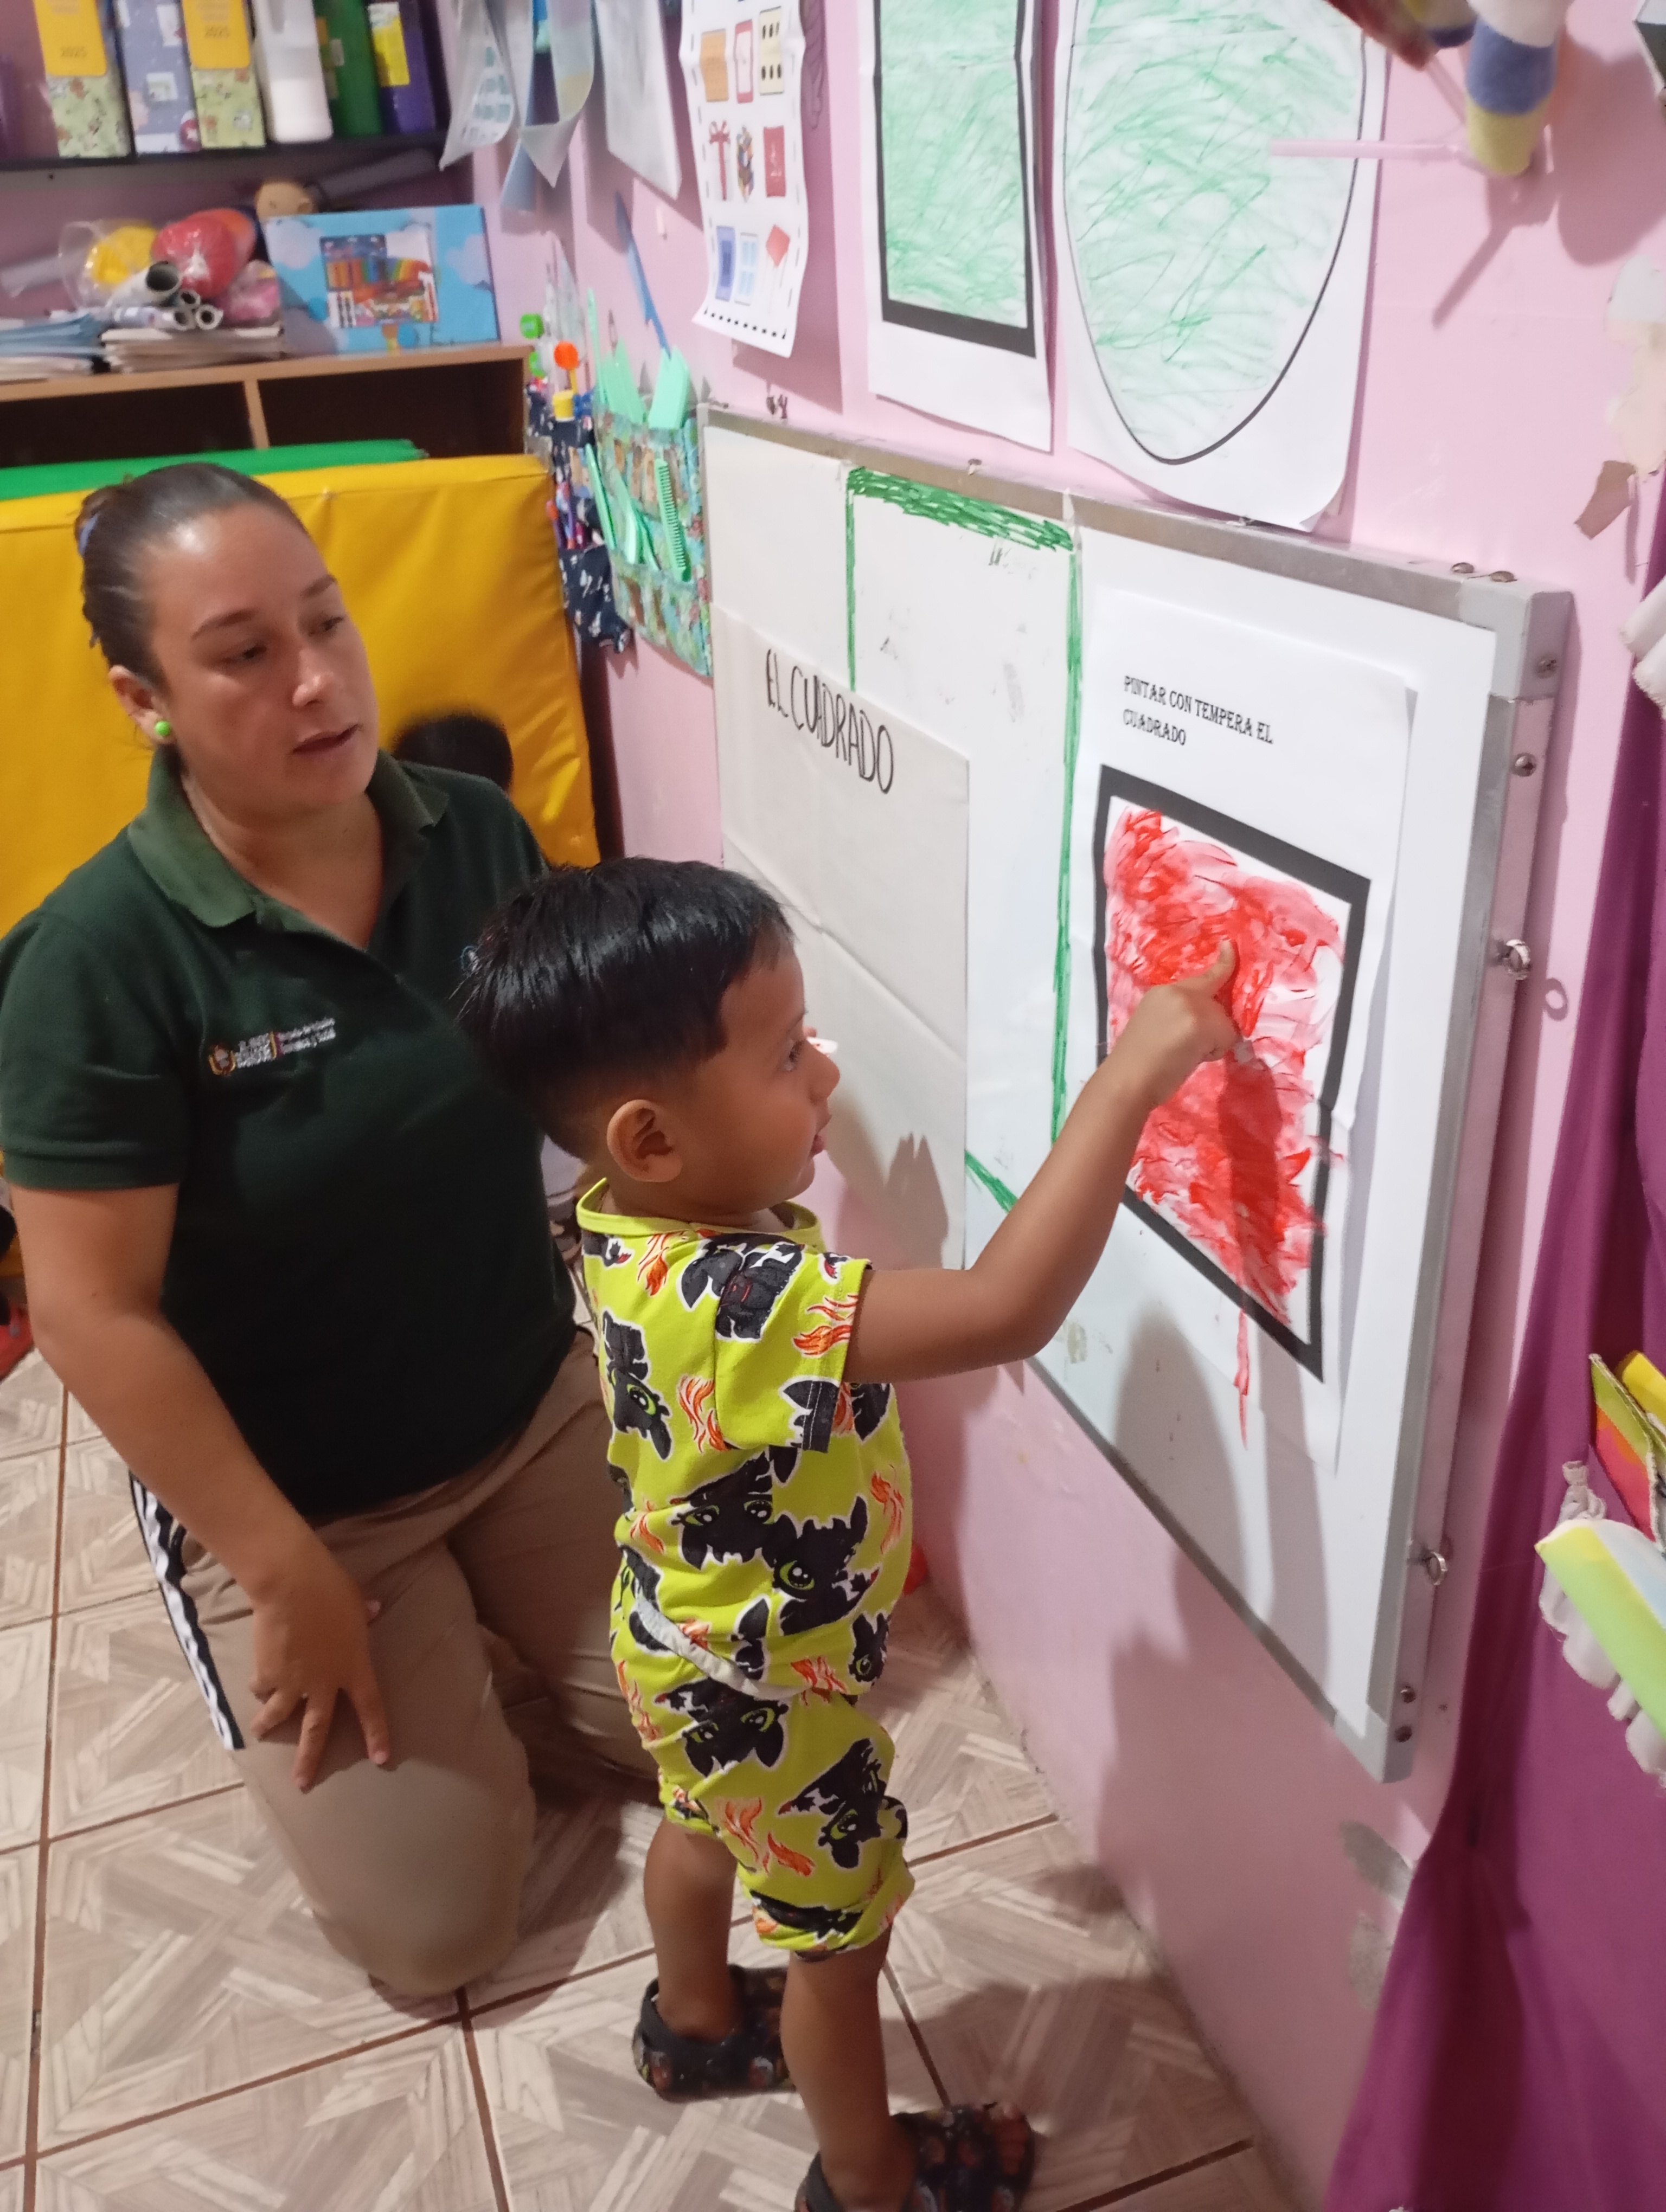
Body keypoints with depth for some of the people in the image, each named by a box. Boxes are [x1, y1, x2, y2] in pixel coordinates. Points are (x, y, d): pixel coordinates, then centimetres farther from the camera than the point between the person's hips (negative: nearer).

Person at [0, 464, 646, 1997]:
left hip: (538, 1410, 5)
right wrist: (286, 1573, -17)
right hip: (291, 1494, -4)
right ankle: (371, 1671, 31)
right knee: (438, 1928, 4)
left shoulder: (479, 837, -10)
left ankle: (459, 1651, 35)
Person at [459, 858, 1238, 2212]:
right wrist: (1130, 1078, -49)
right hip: (776, 1686, -8)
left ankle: (695, 2026, 64)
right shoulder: (741, 1302, -44)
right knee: (841, 1937, 18)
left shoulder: (630, 1219, -16)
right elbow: (1008, 1312, -52)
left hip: (697, 1647, 9)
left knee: (706, 1830, 35)